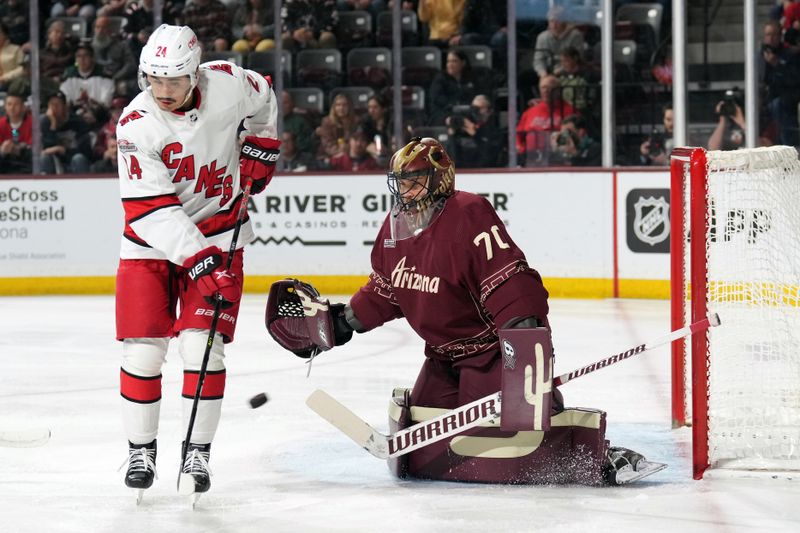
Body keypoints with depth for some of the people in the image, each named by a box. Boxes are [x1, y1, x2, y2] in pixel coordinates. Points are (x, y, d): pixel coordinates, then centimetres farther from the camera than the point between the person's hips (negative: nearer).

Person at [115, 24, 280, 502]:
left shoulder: (228, 82, -15)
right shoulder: (137, 124, -22)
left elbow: (263, 99, 12)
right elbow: (150, 209, -26)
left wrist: (260, 148, 5)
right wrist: (198, 260, -33)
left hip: (218, 235, 1)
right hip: (153, 241, -1)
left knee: (202, 345, -8)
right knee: (142, 349, -4)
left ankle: (198, 452, 4)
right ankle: (141, 449, 13)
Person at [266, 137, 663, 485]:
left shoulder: (470, 216, -23)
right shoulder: (397, 226, 5)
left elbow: (510, 285, -30)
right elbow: (384, 290, 21)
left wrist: (529, 346, -37)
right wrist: (341, 320, 16)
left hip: (494, 347, -9)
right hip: (446, 355, 9)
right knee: (420, 451, 5)